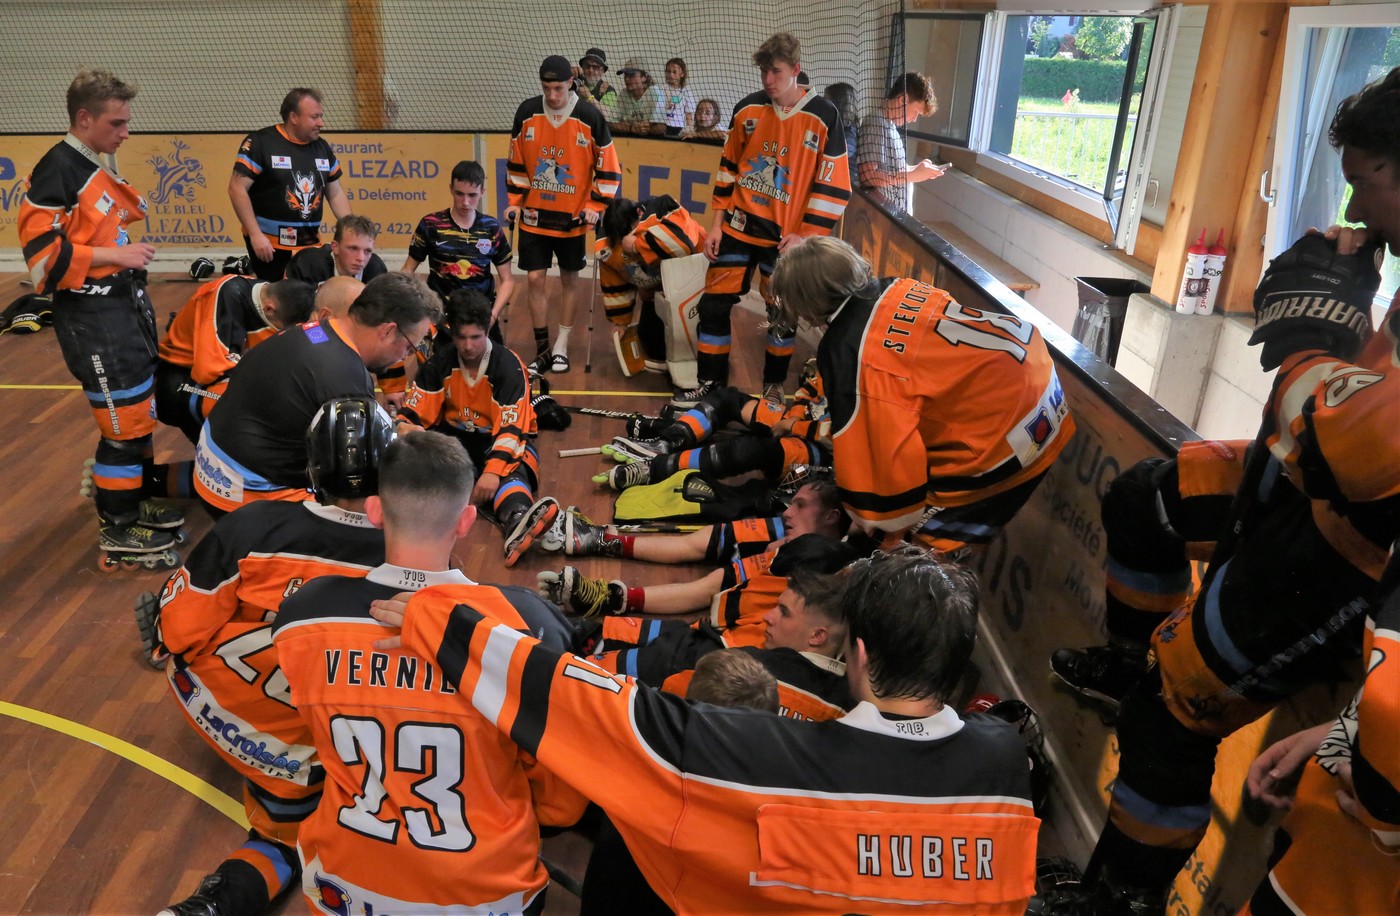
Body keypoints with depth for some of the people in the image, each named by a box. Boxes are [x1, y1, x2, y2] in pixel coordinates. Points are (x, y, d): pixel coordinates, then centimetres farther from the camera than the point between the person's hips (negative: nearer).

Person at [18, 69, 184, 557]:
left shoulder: (102, 164, 12)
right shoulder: (56, 171, -17)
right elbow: (44, 253, -21)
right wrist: (114, 255, -19)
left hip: (126, 301, 9)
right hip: (90, 314, -9)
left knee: (143, 407, 17)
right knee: (124, 419, -3)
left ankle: (138, 498, 33)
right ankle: (117, 528, 11)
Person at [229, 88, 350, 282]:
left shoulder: (323, 147, 8)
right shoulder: (260, 142, -9)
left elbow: (336, 194, 14)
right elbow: (237, 189, -11)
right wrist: (255, 234, -17)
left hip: (310, 244, 5)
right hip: (269, 244, -5)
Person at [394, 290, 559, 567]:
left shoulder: (509, 366, -15)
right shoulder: (439, 363, -4)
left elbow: (510, 427, -22)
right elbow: (412, 413, -4)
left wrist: (493, 471, -36)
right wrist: (405, 430, -30)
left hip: (499, 439, -4)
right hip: (454, 435, 4)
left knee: (510, 472, -38)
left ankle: (518, 524, -69)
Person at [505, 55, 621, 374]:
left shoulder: (589, 117, -9)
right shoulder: (527, 113, -3)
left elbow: (608, 166, -3)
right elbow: (516, 160, 8)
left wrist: (595, 205, -9)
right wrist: (514, 200, 6)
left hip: (572, 216, -1)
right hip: (534, 214, 2)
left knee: (569, 278, 8)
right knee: (534, 279, -1)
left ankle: (562, 347, 21)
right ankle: (542, 349, 12)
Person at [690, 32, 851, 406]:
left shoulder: (824, 117, -7)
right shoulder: (747, 110, 2)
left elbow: (833, 186, -7)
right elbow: (728, 168, 11)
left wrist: (804, 235, -11)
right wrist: (717, 223, 6)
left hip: (786, 237, -2)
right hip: (739, 227, 3)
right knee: (714, 304, 2)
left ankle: (773, 385, 27)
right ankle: (710, 384, 17)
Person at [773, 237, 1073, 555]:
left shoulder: (847, 354, -21)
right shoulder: (894, 290, 3)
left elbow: (885, 448, -18)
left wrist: (877, 527, -1)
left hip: (1006, 440, -9)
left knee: (932, 539, 6)